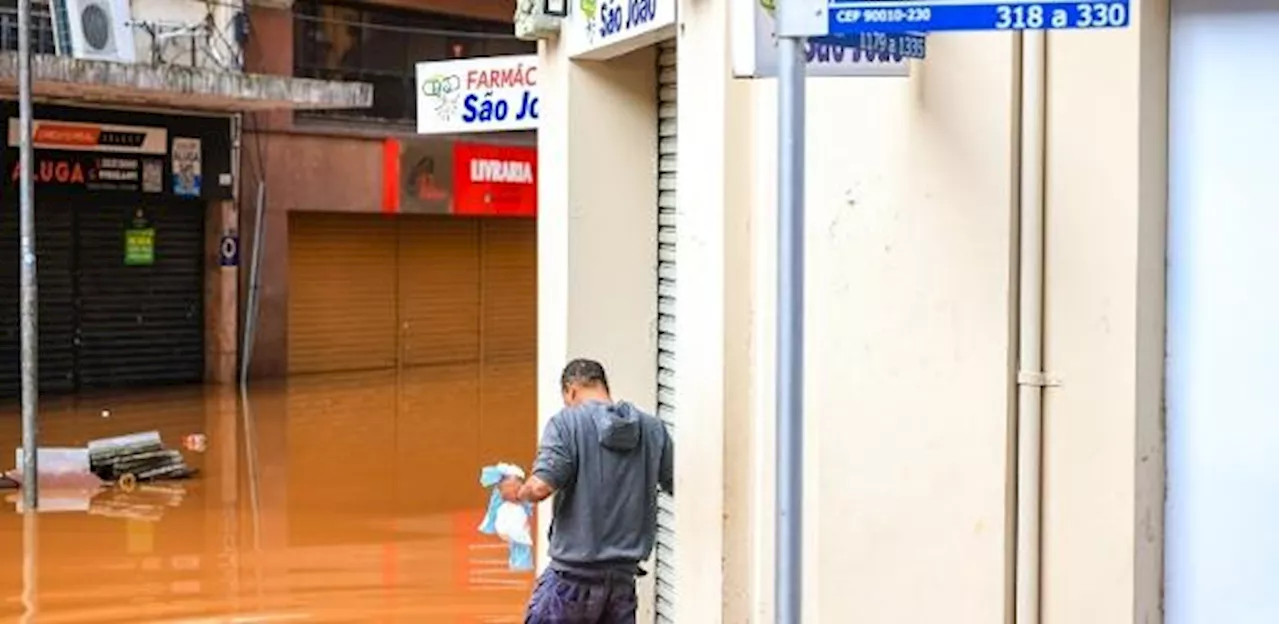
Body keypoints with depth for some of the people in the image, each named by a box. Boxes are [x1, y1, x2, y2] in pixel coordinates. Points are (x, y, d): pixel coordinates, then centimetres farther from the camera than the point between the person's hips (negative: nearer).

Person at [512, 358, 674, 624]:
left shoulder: (566, 422, -8)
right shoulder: (653, 429, 4)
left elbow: (541, 487, -18)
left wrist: (519, 493, 4)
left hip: (574, 574, -4)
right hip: (624, 574, 4)